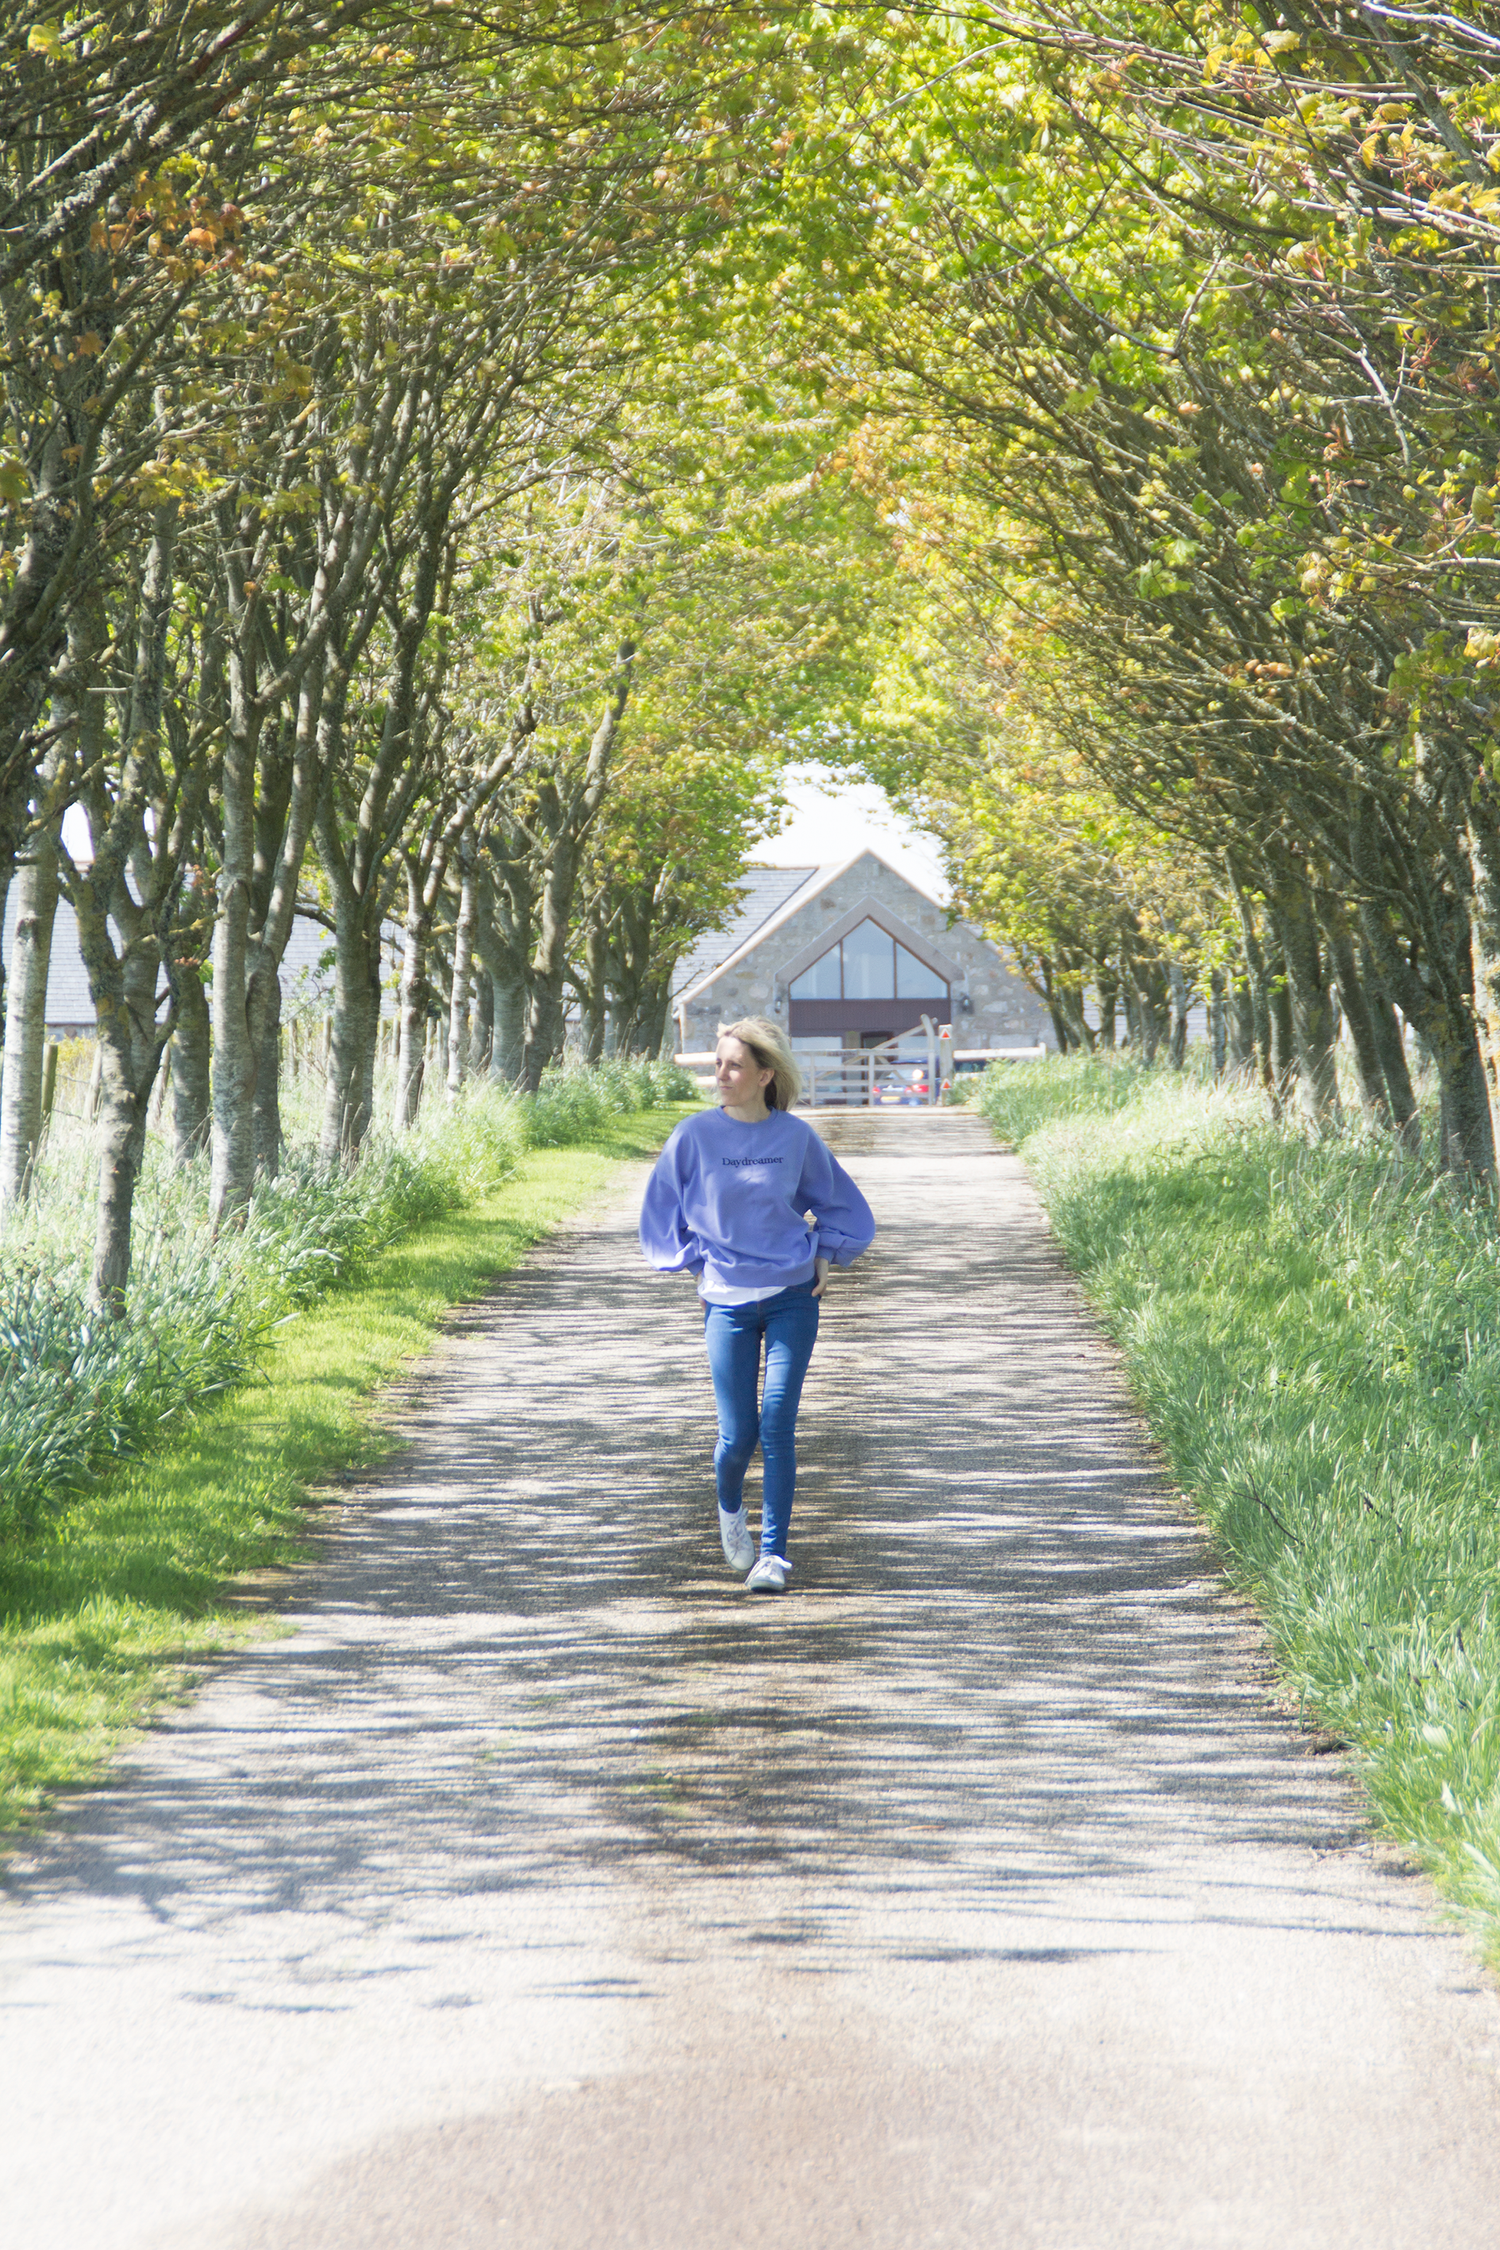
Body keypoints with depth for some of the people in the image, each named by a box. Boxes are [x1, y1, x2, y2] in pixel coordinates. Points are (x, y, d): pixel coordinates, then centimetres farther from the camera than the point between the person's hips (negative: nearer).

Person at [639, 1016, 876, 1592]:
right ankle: (729, 1508, 33)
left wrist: (825, 1255, 6)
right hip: (728, 1302, 0)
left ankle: (774, 1554, -4)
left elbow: (840, 1201, 16)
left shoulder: (795, 1136, -1)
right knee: (738, 1432, -1)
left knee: (777, 1424, -9)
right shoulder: (695, 1135, -3)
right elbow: (660, 1212, 9)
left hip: (792, 1297, 0)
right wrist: (695, 1261, 1)